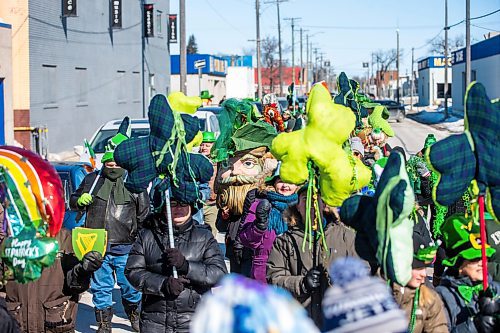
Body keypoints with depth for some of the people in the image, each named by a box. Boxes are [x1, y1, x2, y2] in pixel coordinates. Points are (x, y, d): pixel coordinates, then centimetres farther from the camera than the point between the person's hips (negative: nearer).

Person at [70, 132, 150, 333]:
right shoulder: (92, 180, 7)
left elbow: (144, 214, 7)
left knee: (130, 284, 7)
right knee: (100, 286, 9)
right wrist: (80, 201, -6)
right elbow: (73, 201, 17)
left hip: (125, 248, -1)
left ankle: (134, 314, 32)